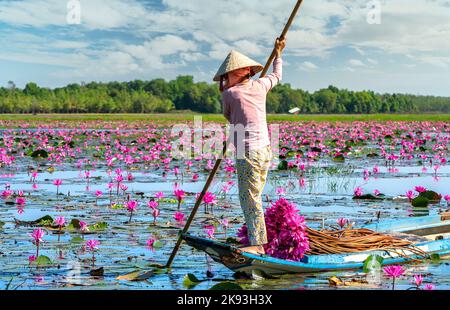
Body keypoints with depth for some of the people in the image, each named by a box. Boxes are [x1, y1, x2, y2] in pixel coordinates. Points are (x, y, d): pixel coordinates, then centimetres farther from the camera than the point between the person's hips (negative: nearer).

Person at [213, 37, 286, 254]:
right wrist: (278, 54, 45)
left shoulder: (229, 94, -4)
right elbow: (276, 76, 30)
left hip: (247, 151, -7)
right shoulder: (261, 86, 9)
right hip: (265, 149, 7)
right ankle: (258, 241, 12)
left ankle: (257, 244, -12)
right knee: (254, 196, 11)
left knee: (249, 198, -8)